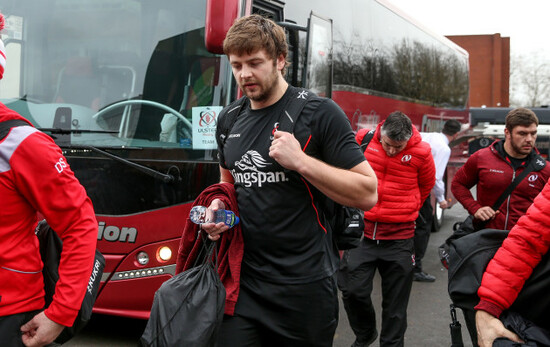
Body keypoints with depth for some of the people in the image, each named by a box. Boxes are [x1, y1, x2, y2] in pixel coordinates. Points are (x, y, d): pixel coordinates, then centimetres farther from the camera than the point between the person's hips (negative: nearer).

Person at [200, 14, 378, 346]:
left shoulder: (319, 113, -8)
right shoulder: (229, 120, 9)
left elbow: (368, 194, -12)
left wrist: (300, 161, -20)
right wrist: (219, 206, 4)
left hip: (305, 288, -4)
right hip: (244, 282, 5)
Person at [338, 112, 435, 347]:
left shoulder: (421, 153, -7)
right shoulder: (363, 140, -5)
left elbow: (426, 186, 13)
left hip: (399, 237, -1)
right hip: (361, 231, 1)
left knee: (395, 303, 7)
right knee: (353, 290, -1)